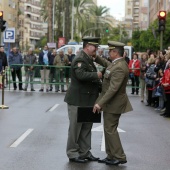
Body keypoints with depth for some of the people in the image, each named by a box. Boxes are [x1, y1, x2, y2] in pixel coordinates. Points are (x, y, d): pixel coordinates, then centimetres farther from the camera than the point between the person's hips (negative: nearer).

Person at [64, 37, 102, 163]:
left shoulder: (89, 60, 16)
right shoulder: (80, 60, -16)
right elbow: (81, 75, -33)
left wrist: (99, 86, 11)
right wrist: (97, 75, -22)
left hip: (87, 101, 10)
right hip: (78, 100, -10)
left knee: (86, 128, 14)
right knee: (75, 128, 1)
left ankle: (85, 152, 23)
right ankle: (73, 154, 10)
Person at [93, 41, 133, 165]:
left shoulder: (119, 68, -25)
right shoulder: (119, 63, 6)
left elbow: (113, 89, -29)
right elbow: (106, 64, 28)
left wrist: (100, 103, -27)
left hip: (113, 103, -10)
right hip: (112, 103, 10)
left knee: (110, 130, -3)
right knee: (109, 129, 15)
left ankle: (119, 157, 4)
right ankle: (111, 156, 22)